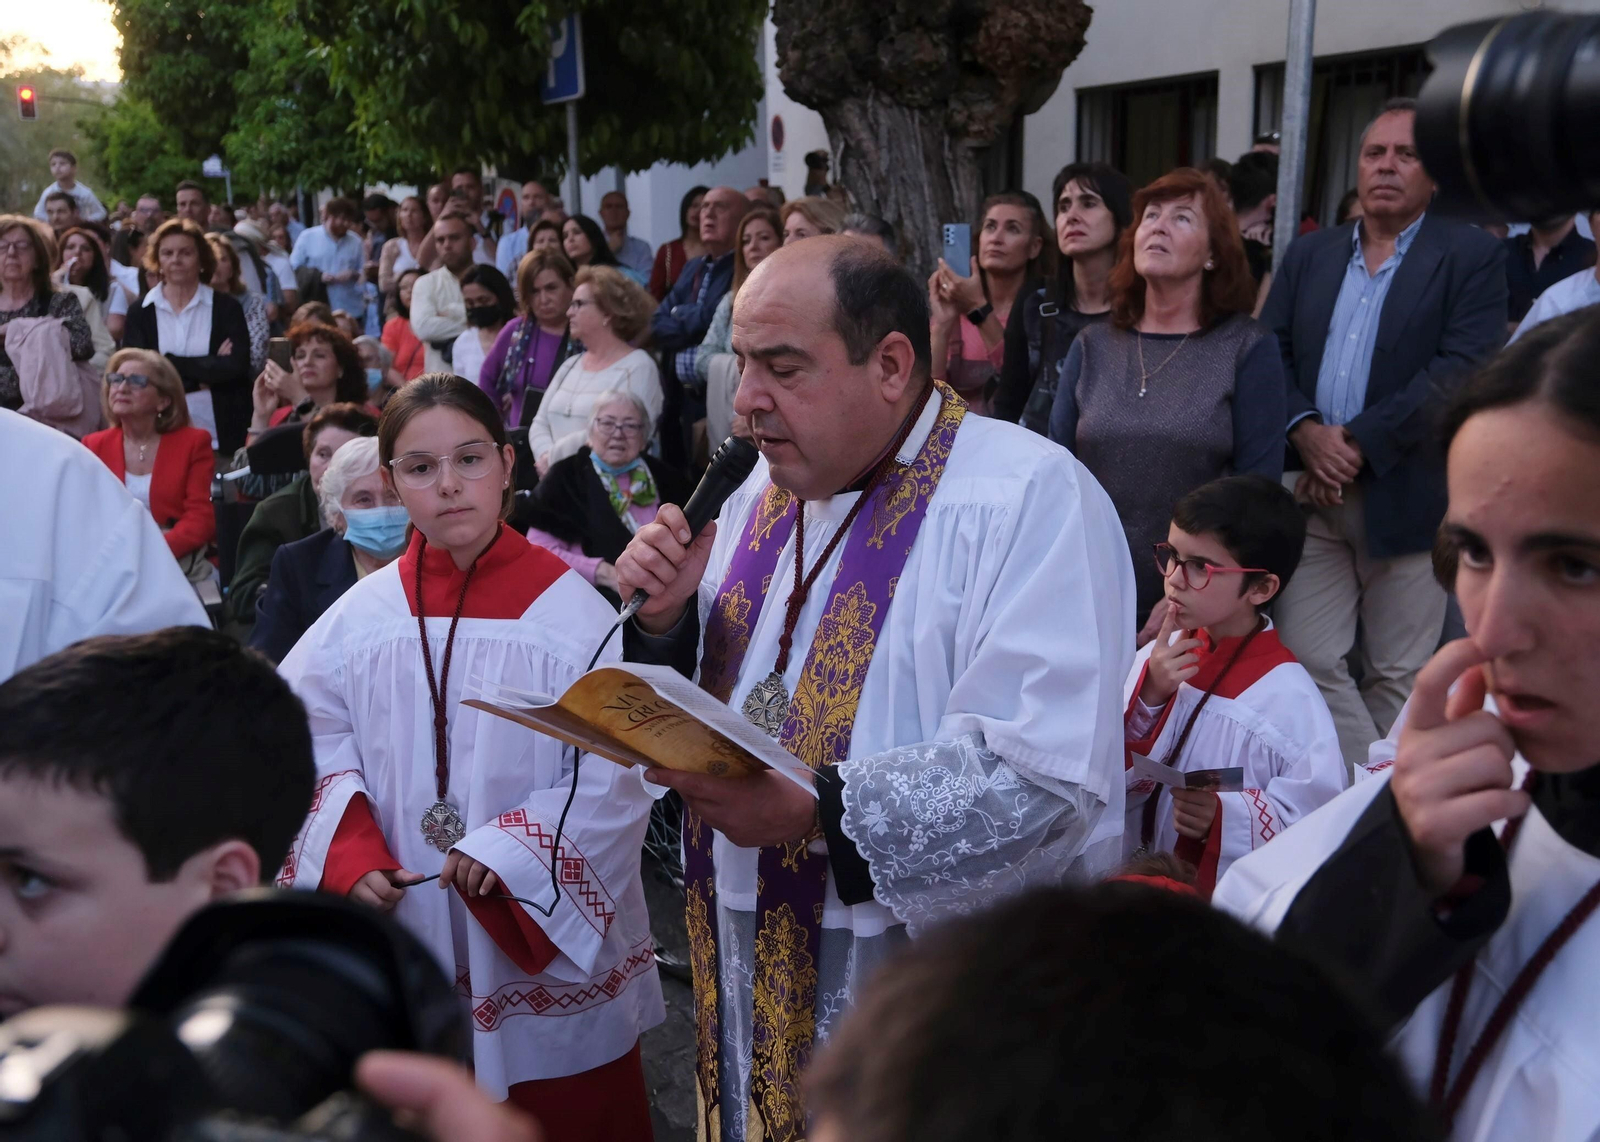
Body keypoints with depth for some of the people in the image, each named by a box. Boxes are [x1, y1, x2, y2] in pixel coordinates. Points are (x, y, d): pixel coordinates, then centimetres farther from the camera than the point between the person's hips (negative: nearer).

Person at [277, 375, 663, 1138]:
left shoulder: (570, 610, -11)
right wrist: (351, 858, -13)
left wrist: (505, 851, -21)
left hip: (547, 943, -3)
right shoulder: (360, 616, -1)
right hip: (407, 941, 3)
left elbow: (617, 776, -13)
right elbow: (315, 750, 3)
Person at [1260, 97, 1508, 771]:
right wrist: (1307, 432, -13)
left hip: (1407, 495, -3)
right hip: (1311, 490, 4)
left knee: (1397, 675, 6)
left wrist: (1359, 441, -15)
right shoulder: (1308, 257, 13)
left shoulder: (1471, 258, 0)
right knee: (1307, 659, -2)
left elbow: (1464, 367, -11)